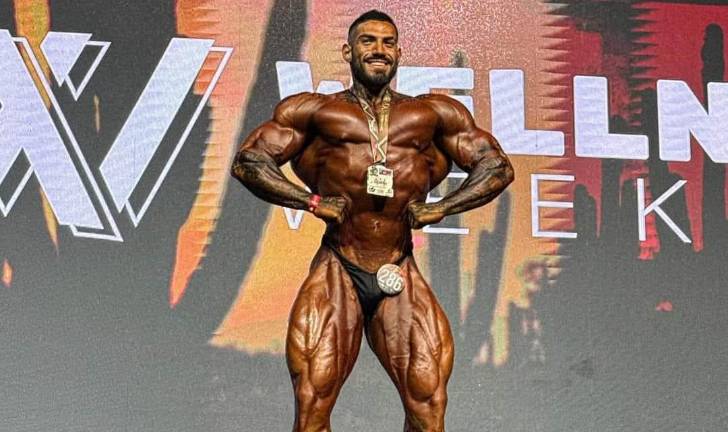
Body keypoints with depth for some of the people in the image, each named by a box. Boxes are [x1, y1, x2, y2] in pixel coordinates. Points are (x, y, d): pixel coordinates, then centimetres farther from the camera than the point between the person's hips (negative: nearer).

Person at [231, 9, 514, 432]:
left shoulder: (433, 114, 12)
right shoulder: (317, 111, 8)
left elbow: (498, 167, 14)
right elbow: (248, 161, 5)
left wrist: (442, 207, 0)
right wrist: (312, 201, -7)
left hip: (401, 278, 1)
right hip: (337, 273, -1)